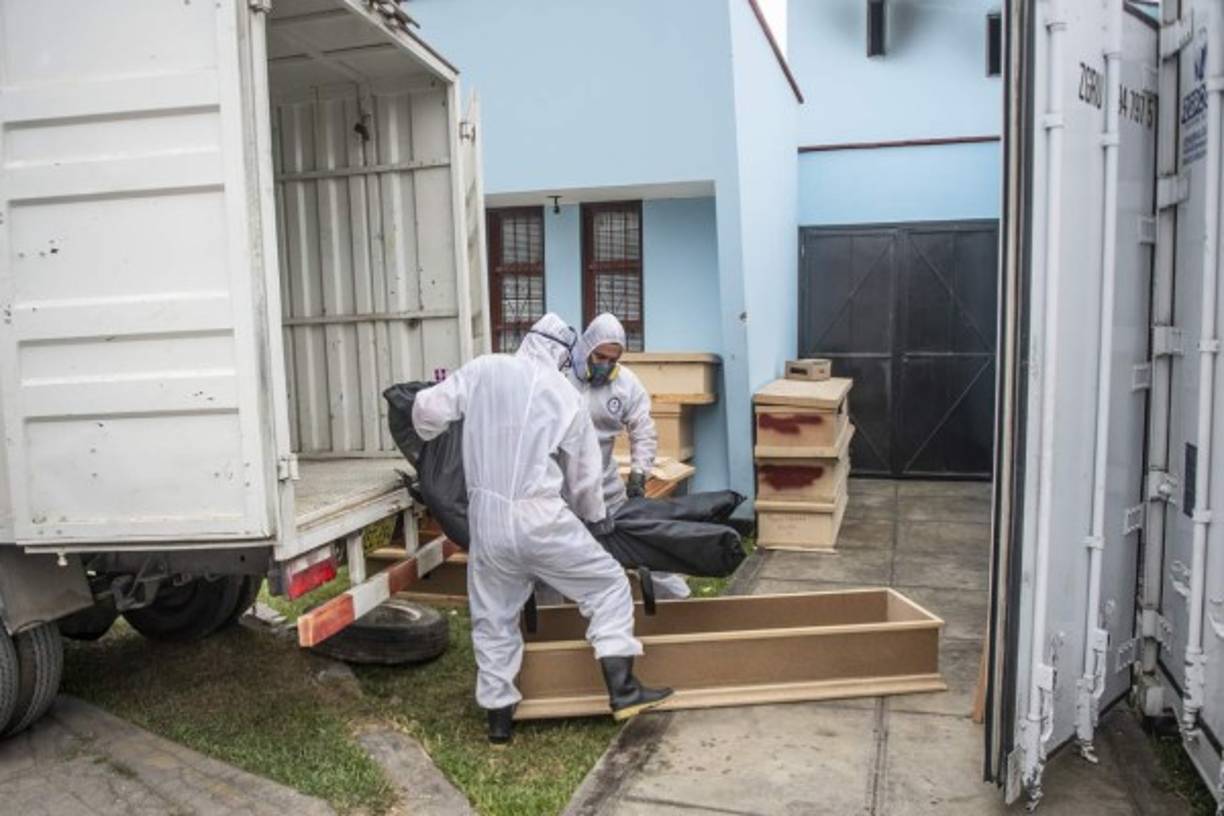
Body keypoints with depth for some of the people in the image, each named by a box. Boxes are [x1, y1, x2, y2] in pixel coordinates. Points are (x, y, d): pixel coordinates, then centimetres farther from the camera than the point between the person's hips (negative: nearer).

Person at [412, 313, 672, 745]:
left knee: (493, 619, 18)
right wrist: (596, 517, 27)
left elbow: (427, 412, 1)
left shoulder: (482, 370, 2)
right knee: (609, 585, 13)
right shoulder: (565, 396, 1)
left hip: (485, 518, 3)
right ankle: (622, 691, 8)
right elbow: (584, 475, 8)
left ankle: (499, 719, 27)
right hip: (539, 519, -3)